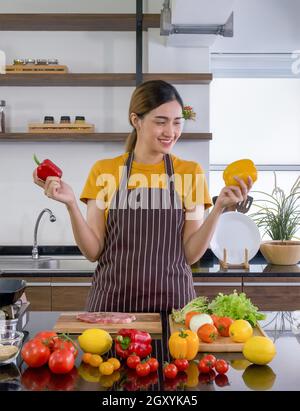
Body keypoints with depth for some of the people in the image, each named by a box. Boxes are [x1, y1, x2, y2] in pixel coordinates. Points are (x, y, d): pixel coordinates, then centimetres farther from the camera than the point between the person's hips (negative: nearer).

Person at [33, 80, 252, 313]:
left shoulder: (191, 172, 1)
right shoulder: (104, 171, 1)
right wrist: (71, 205, -15)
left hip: (172, 302, 0)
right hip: (112, 301, 0)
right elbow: (93, 252, -1)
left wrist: (219, 209, -15)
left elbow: (191, 254, -2)